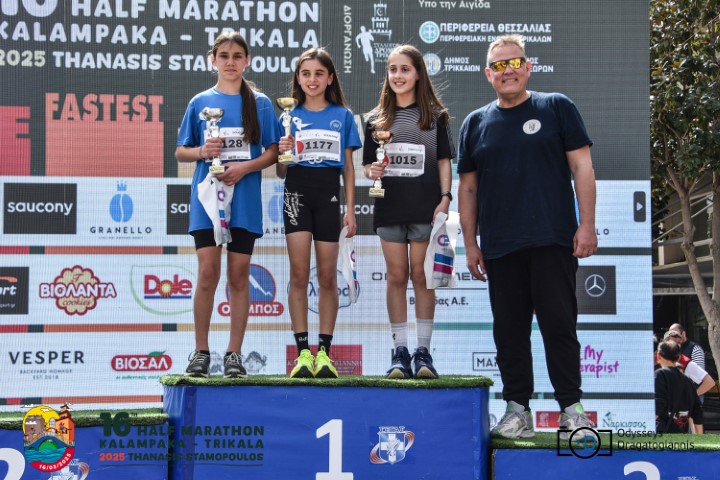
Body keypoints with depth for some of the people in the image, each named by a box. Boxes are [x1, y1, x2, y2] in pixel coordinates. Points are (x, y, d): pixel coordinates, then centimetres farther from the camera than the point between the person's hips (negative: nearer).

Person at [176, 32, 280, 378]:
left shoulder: (260, 104, 6)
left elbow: (273, 152, 5)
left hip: (244, 199, 0)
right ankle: (201, 352, 1)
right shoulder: (200, 102, 8)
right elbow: (180, 151, 11)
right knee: (208, 272, -8)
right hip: (207, 195, 0)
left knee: (239, 275, 2)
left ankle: (234, 354, 7)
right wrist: (201, 151, -10)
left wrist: (245, 167, -12)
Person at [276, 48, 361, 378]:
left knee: (327, 276, 1)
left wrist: (350, 209, 4)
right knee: (299, 274, -6)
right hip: (297, 192, 0)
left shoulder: (342, 116, 10)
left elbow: (348, 167, 10)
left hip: (329, 194, 0)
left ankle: (324, 352, 4)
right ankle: (302, 352, -5)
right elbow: (281, 172, 9)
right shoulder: (291, 116, 9)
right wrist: (282, 153, -12)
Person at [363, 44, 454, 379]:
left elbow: (443, 161, 4)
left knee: (421, 276, 0)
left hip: (424, 206, -2)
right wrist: (371, 171, -10)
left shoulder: (434, 115, 5)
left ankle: (423, 351, 5)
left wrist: (445, 198, -6)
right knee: (396, 277, 3)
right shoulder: (377, 119, 10)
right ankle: (400, 352, 7)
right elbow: (367, 164, 12)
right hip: (389, 206, 2)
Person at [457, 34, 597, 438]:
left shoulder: (557, 108, 5)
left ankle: (572, 407, 4)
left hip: (552, 240, -3)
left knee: (559, 322, -4)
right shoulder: (476, 123, 12)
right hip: (499, 248, 3)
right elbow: (468, 187, 14)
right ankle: (518, 409, 12)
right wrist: (470, 243, 9)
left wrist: (587, 224, -8)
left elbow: (582, 166, 1)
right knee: (509, 329, 5)